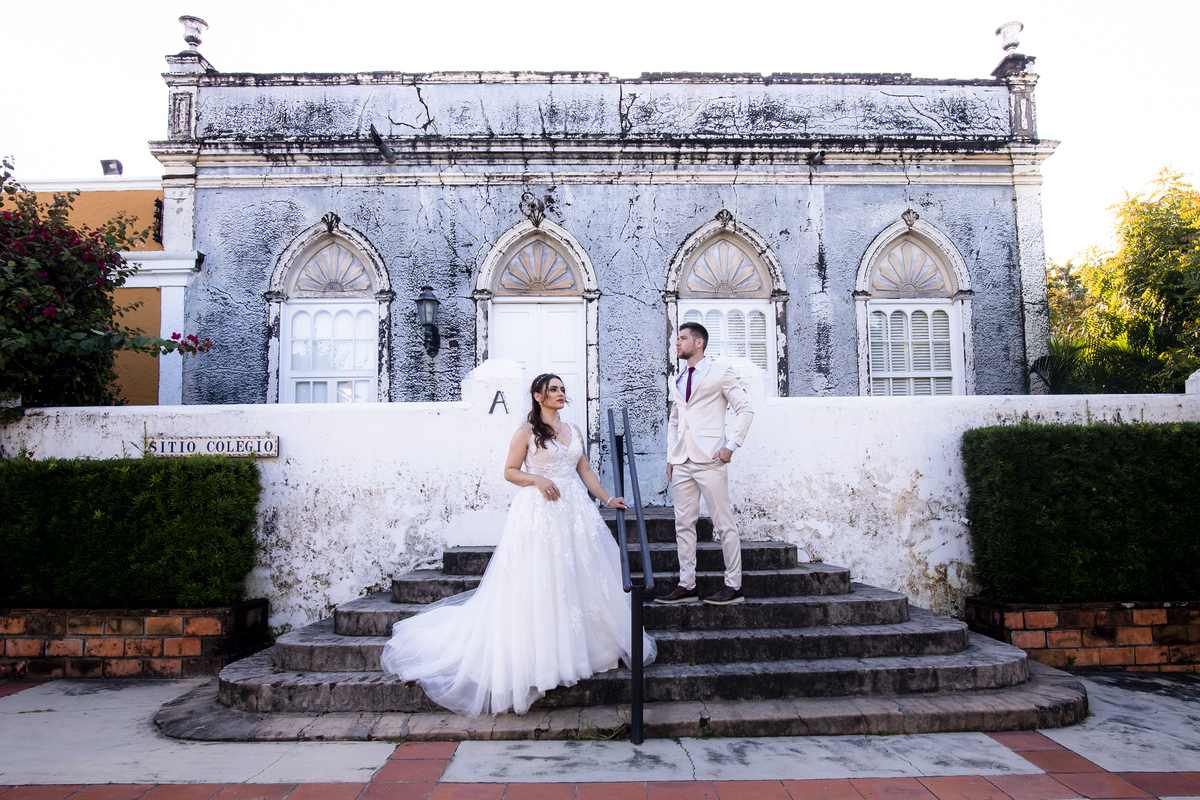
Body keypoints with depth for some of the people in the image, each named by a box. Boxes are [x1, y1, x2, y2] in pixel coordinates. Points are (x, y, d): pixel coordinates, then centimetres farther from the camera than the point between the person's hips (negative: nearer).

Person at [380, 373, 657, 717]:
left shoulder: (573, 431, 15)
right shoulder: (527, 432, -1)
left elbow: (585, 471, 15)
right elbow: (509, 471, -1)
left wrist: (608, 499, 9)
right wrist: (537, 480, -16)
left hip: (574, 510, 6)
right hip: (538, 511, -5)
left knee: (579, 575, 6)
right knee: (539, 581, -5)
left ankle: (580, 646, 18)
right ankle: (541, 654, 4)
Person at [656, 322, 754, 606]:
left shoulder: (720, 373, 1)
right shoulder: (676, 381, 19)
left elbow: (745, 409, -1)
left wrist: (732, 445, -10)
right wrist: (671, 456, 15)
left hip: (709, 459, -6)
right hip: (681, 462, 6)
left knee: (724, 523, -3)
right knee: (683, 524, 6)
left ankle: (734, 586, 3)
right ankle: (687, 585, 12)